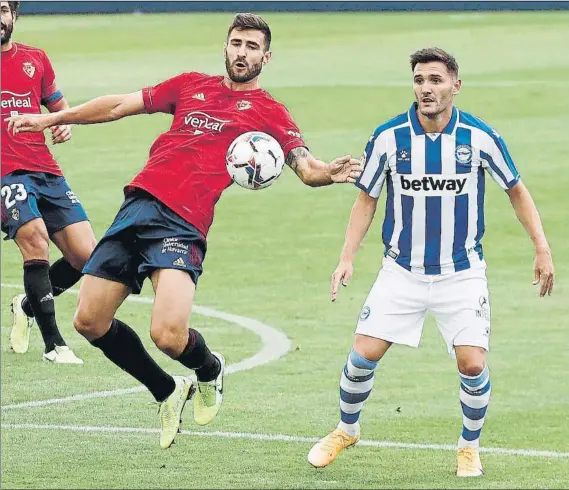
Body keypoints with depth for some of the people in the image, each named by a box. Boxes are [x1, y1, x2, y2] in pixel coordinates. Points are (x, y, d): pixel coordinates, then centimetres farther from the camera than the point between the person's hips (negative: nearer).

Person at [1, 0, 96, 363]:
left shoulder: (35, 60, 15)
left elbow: (59, 106, 26)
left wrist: (64, 124, 3)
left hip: (46, 173, 5)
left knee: (86, 255, -3)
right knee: (36, 241, -26)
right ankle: (54, 344, -16)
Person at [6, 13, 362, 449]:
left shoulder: (268, 111, 10)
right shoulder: (192, 85, 22)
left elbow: (306, 168, -1)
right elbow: (122, 105, 29)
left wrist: (331, 172, -25)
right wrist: (53, 118, 29)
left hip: (183, 222, -5)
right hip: (138, 203, 5)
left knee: (168, 334, -23)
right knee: (89, 320, 3)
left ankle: (210, 370, 15)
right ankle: (168, 392, 24)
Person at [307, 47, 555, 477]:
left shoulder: (480, 136, -10)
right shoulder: (388, 138, -9)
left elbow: (516, 189, 4)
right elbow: (366, 199, 3)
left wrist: (542, 249, -2)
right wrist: (348, 258, -6)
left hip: (462, 272, -1)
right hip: (402, 271, 1)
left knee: (473, 364, -11)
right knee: (364, 354, -6)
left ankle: (470, 446, 15)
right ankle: (346, 430, 22)